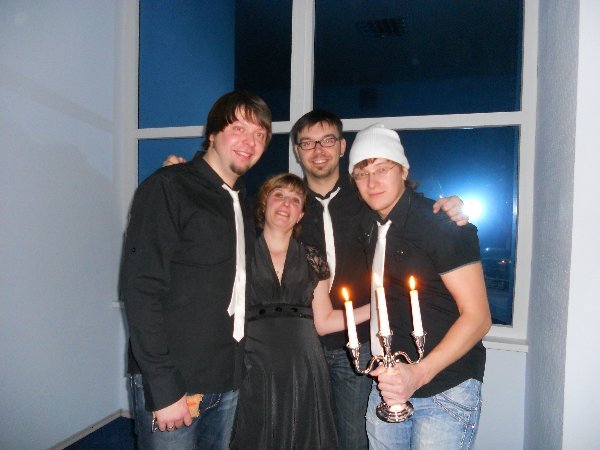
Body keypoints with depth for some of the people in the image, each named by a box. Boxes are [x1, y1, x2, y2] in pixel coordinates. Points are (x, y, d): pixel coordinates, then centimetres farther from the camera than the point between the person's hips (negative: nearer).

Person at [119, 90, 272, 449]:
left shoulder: (243, 203, 11)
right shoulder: (168, 187, -10)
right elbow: (141, 289, -16)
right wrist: (163, 389, -18)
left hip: (227, 381, 7)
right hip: (172, 382, -6)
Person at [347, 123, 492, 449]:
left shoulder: (440, 224, -13)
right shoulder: (372, 227, 7)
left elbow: (477, 317, -16)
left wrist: (419, 374, -25)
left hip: (444, 392, -6)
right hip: (387, 385, 6)